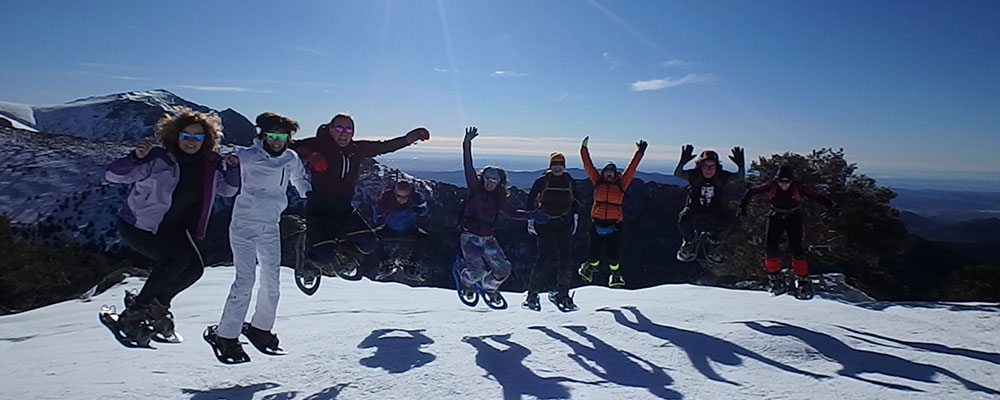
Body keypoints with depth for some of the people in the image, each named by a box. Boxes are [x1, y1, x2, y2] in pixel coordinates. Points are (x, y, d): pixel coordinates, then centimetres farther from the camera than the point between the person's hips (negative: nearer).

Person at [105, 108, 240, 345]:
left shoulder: (209, 165, -3)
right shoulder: (158, 159, -18)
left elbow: (227, 190, 11)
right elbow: (112, 175, -18)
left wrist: (232, 168, -7)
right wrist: (136, 157, -35)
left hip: (173, 228, 6)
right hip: (138, 225, -6)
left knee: (194, 267, -9)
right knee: (178, 258, -25)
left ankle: (157, 306, 14)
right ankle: (134, 313, -8)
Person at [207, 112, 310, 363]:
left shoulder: (291, 160, 5)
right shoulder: (247, 157, -8)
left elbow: (300, 181, 24)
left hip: (270, 227, 5)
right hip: (244, 225, -5)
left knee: (272, 281, 7)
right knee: (245, 280, -12)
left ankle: (260, 328, 26)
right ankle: (226, 336, 0)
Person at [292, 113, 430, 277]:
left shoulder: (357, 149, 1)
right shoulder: (319, 145, -11)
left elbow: (384, 146, 9)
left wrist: (407, 139, -1)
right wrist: (309, 155, -31)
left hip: (344, 210, 5)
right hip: (319, 212, -5)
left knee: (369, 243, -6)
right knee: (325, 256, -18)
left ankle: (342, 253, 25)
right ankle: (309, 262, 21)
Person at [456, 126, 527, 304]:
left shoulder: (500, 199, 3)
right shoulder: (475, 190, -5)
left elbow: (512, 213, 15)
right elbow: (468, 168, -15)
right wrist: (467, 145, -25)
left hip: (488, 239, 4)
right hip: (470, 237, -4)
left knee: (504, 270, -4)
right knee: (477, 270, -20)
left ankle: (489, 287, 29)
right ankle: (466, 278, 18)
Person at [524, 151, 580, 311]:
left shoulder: (569, 180, 10)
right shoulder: (542, 180, -2)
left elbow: (573, 201, 22)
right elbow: (531, 199, 3)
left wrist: (575, 218, 17)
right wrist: (531, 219, -3)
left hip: (564, 225, 4)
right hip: (545, 224, -4)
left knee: (566, 258, -1)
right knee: (545, 257, -13)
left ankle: (562, 294, 11)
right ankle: (532, 293, -2)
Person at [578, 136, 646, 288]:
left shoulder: (621, 183, 8)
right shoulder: (597, 181, 9)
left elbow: (631, 168, 9)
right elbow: (588, 165, 8)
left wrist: (640, 152, 8)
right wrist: (584, 149, 6)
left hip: (614, 222, 0)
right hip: (597, 221, 0)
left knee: (612, 252, -2)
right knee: (594, 251, 2)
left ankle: (615, 274, 23)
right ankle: (591, 266, 34)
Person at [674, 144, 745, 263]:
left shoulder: (721, 176, -7)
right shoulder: (694, 175, -10)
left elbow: (740, 177, -21)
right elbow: (677, 174, -27)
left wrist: (741, 165, -41)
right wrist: (682, 162, -46)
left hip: (715, 214, 1)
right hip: (694, 212, -1)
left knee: (729, 220, -28)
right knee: (683, 219, -33)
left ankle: (712, 246, 2)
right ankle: (689, 243, 2)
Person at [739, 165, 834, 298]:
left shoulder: (797, 187, -20)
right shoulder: (771, 186, -19)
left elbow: (816, 196, -17)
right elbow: (751, 191, -8)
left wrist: (830, 205, -26)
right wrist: (743, 206, -7)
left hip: (793, 218, -1)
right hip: (776, 217, 1)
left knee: (796, 248, -12)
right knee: (771, 248, -8)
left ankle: (802, 281, 2)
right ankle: (774, 279, 8)